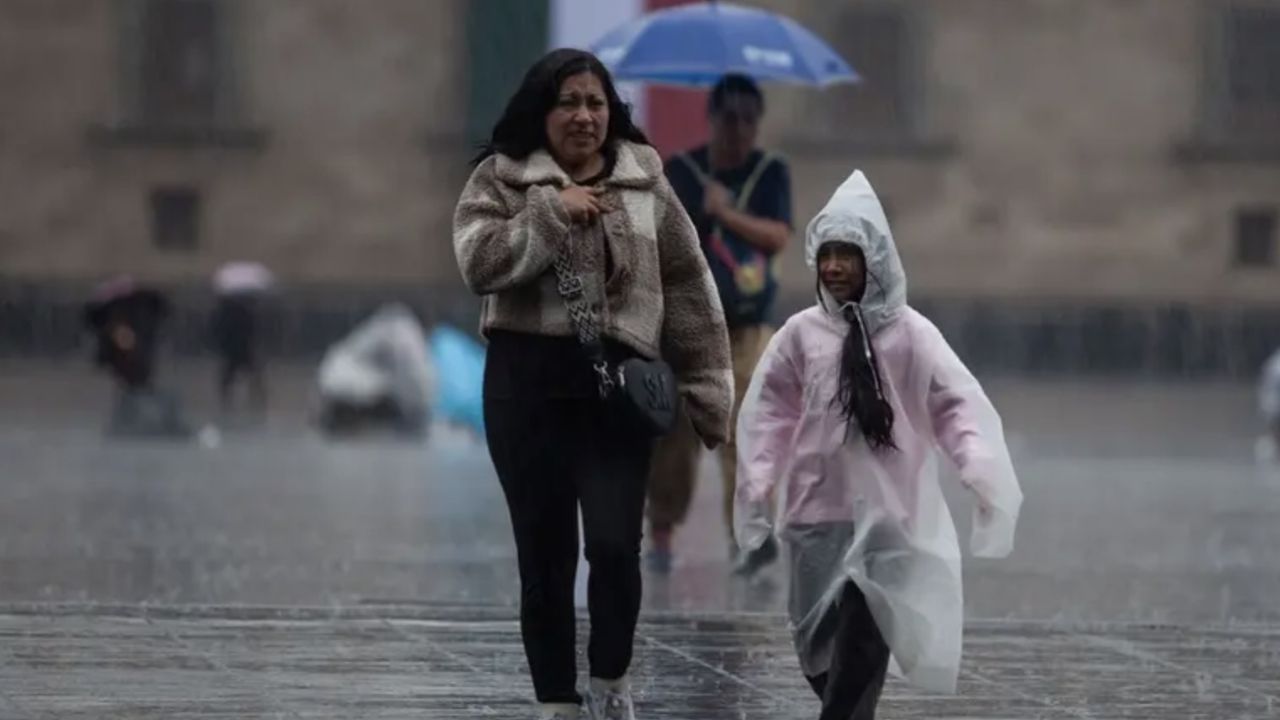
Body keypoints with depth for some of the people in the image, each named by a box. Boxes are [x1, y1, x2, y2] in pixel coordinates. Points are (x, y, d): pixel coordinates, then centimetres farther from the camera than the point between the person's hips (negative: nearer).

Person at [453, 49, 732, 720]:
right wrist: (552, 212, -15)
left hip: (619, 382, 0)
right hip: (528, 381, 0)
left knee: (614, 544, -12)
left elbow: (689, 289, 10)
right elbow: (479, 263, -11)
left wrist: (709, 391, 7)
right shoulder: (501, 178, 5)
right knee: (544, 551, 4)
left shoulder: (644, 181, 9)